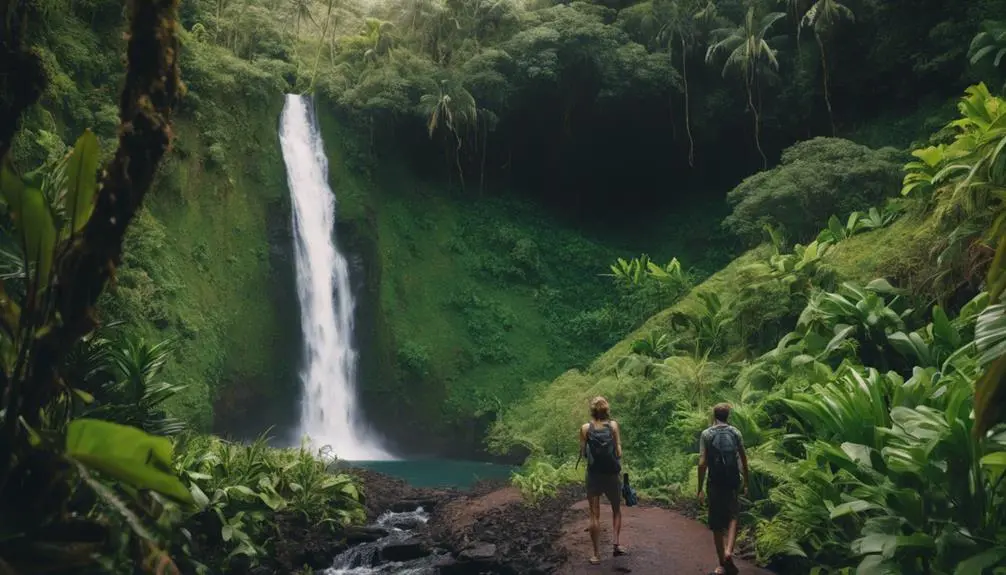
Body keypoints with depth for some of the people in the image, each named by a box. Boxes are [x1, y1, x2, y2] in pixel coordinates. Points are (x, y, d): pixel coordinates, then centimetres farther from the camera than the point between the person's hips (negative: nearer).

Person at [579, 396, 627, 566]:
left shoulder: (585, 428, -4)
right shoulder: (613, 425, -5)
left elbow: (583, 453, -1)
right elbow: (619, 452, -7)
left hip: (593, 475, 0)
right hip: (611, 474, 0)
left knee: (595, 515, 5)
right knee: (616, 510, 21)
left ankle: (596, 554, 5)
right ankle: (616, 544, 9)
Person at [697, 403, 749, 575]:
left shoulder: (706, 434, -3)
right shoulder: (735, 432, 4)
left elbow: (702, 463, -8)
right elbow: (743, 459, 3)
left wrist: (700, 489, -3)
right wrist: (746, 482, 14)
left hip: (715, 483, -1)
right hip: (732, 482, 2)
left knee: (716, 524, 8)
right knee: (732, 517, 15)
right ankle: (729, 551, -8)